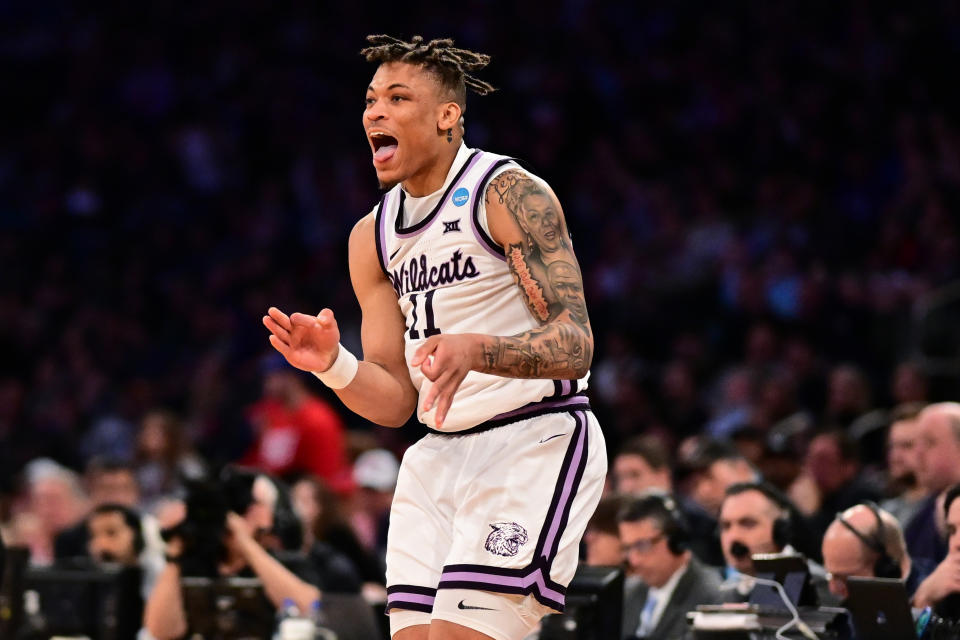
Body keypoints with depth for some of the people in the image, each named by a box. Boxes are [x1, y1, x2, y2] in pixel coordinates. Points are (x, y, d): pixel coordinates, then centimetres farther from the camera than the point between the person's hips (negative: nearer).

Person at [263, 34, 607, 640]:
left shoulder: (510, 194, -9)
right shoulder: (372, 237, 12)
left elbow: (575, 344, -18)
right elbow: (395, 402, 9)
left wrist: (476, 350, -35)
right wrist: (332, 364, -11)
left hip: (538, 440, -7)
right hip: (439, 457, 7)